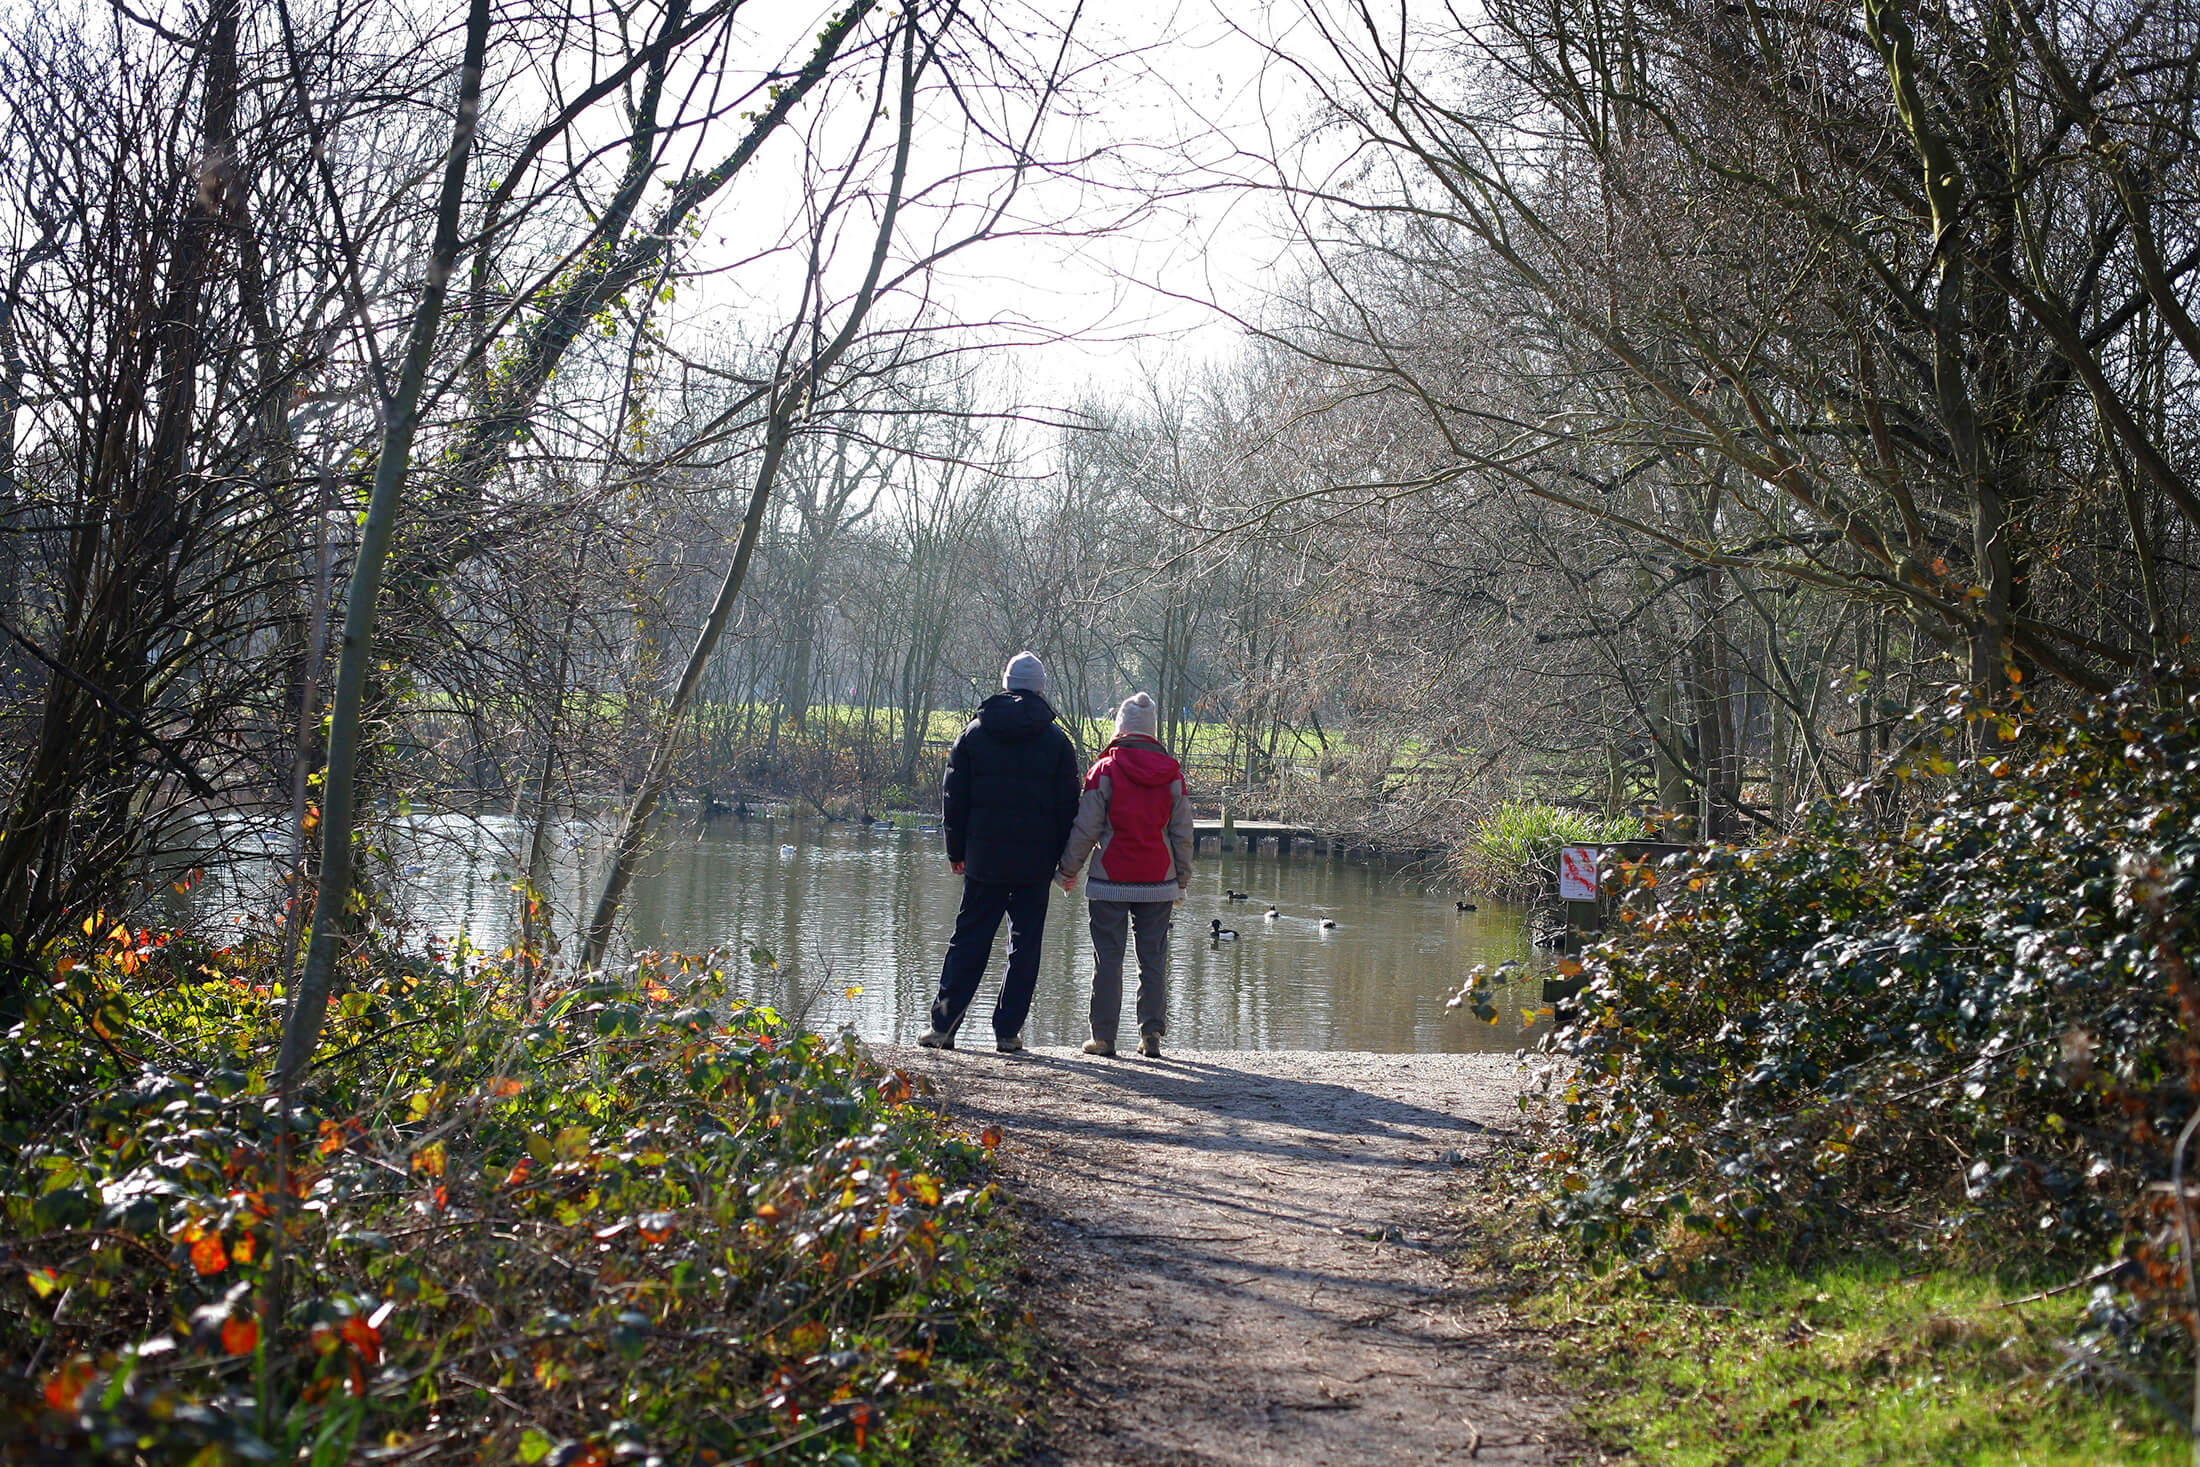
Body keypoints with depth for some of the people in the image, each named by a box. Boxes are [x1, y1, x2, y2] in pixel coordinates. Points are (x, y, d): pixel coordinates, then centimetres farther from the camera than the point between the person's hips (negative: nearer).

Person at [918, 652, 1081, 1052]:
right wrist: (1067, 861, 6)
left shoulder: (974, 733, 4)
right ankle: (1008, 1031, 4)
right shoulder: (1057, 740, 0)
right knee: (1025, 944, 5)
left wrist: (956, 851, 12)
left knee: (968, 940, 6)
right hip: (1035, 862, -1)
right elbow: (1067, 805, 0)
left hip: (984, 858, 1)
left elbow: (954, 797, 5)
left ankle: (943, 1025, 4)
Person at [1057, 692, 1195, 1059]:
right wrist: (1181, 881, 17)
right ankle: (1151, 1033, 4)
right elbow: (1183, 833, 7)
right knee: (1153, 958, 7)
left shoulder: (1105, 770, -6)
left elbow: (1086, 828, -5)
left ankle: (1103, 1036, 4)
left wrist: (1069, 869, 8)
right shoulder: (1172, 773, 3)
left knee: (1107, 958, 2)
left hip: (1111, 882, -2)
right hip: (1159, 881, 2)